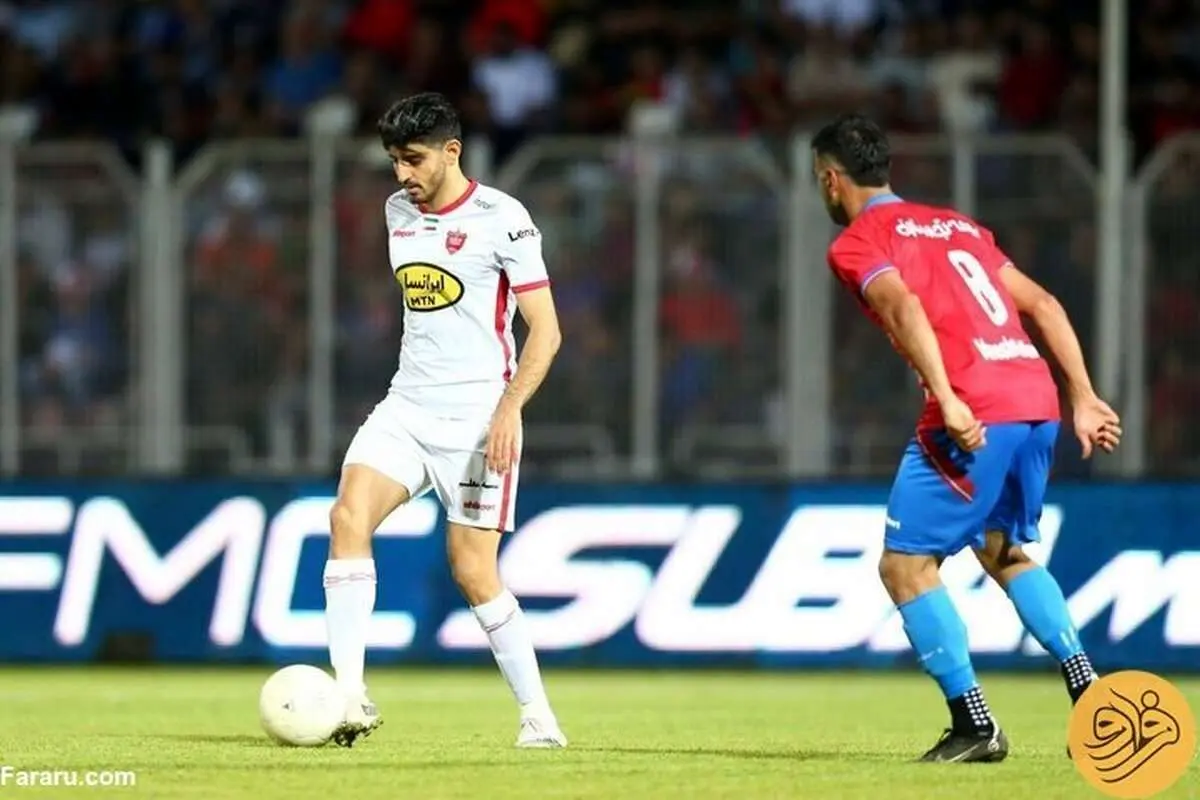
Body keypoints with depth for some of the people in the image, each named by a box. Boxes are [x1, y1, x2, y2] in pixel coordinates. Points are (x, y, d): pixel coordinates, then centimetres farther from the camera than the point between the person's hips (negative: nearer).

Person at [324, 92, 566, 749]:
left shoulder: (501, 218, -9)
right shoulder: (398, 212, 11)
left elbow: (545, 329, -10)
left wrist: (508, 408, -21)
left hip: (477, 417, -5)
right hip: (406, 408, 5)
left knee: (472, 571, -6)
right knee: (348, 516, -18)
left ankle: (537, 714, 11)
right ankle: (350, 696, -23)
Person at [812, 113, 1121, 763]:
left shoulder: (856, 243, 4)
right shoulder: (957, 226, 26)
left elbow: (903, 306, -16)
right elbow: (1043, 305, 21)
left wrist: (947, 400, -26)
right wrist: (1084, 398, 19)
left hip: (971, 416, -8)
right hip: (1036, 400, 8)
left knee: (905, 565, 2)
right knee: (1005, 552, 26)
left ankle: (974, 723, -5)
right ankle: (1089, 692, 12)